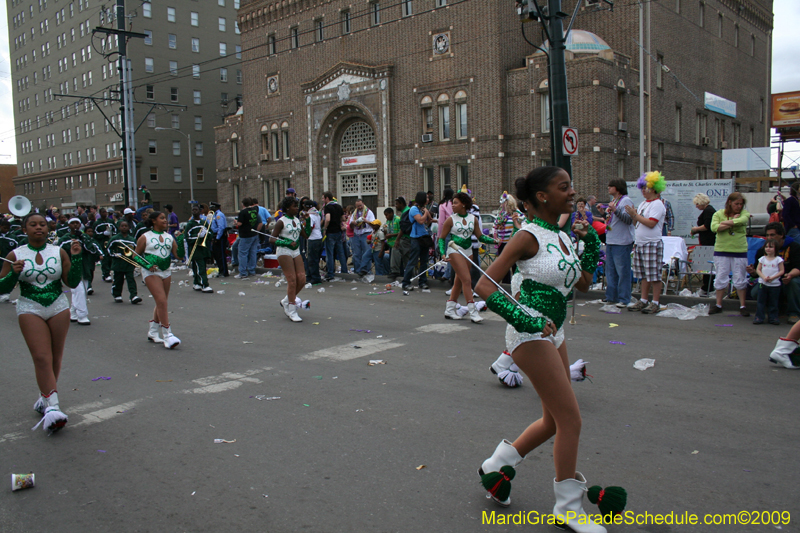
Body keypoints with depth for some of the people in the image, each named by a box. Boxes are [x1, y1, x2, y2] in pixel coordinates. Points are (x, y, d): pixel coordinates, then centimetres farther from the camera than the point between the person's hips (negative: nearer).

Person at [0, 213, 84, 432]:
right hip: (30, 309, -2)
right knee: (42, 357, -13)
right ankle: (52, 406, -15)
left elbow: (73, 283, 0)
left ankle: (44, 398, 29)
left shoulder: (59, 252, 2)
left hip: (58, 308, 2)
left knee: (55, 358, 9)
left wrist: (76, 258, -11)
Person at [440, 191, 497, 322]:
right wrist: (443, 253, -15)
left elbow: (480, 236, 7)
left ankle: (449, 310, 21)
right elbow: (442, 238, -1)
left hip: (467, 251, 5)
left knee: (459, 281, 10)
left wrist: (493, 240, -8)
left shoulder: (473, 219, 5)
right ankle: (472, 311, -11)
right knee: (466, 279, -13)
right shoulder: (451, 220, -5)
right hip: (455, 250, -5)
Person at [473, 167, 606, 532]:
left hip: (552, 334, 9)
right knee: (571, 420, -4)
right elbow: (484, 285, -19)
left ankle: (495, 466, 34)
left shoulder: (561, 237, 10)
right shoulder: (529, 236, -14)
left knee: (555, 421, 16)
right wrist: (520, 317, -27)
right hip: (530, 334, -9)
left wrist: (591, 243, 8)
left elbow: (583, 284, 18)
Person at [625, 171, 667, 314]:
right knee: (644, 275, 12)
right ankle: (643, 301, 18)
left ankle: (655, 303, 2)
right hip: (640, 243, 8)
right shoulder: (643, 203, 17)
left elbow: (651, 223, -20)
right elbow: (637, 223, 19)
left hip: (652, 244, -8)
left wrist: (636, 215, -14)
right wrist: (632, 216, 0)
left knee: (654, 275, -3)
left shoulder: (657, 204, -9)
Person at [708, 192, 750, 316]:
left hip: (739, 251, 0)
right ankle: (718, 305, 17)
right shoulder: (719, 213, 3)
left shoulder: (744, 213, 3)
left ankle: (742, 306, 15)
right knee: (720, 278, 6)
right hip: (721, 250, 0)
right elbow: (714, 227, -14)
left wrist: (725, 222, -11)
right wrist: (732, 222, -14)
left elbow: (742, 221, -19)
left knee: (740, 280, 5)